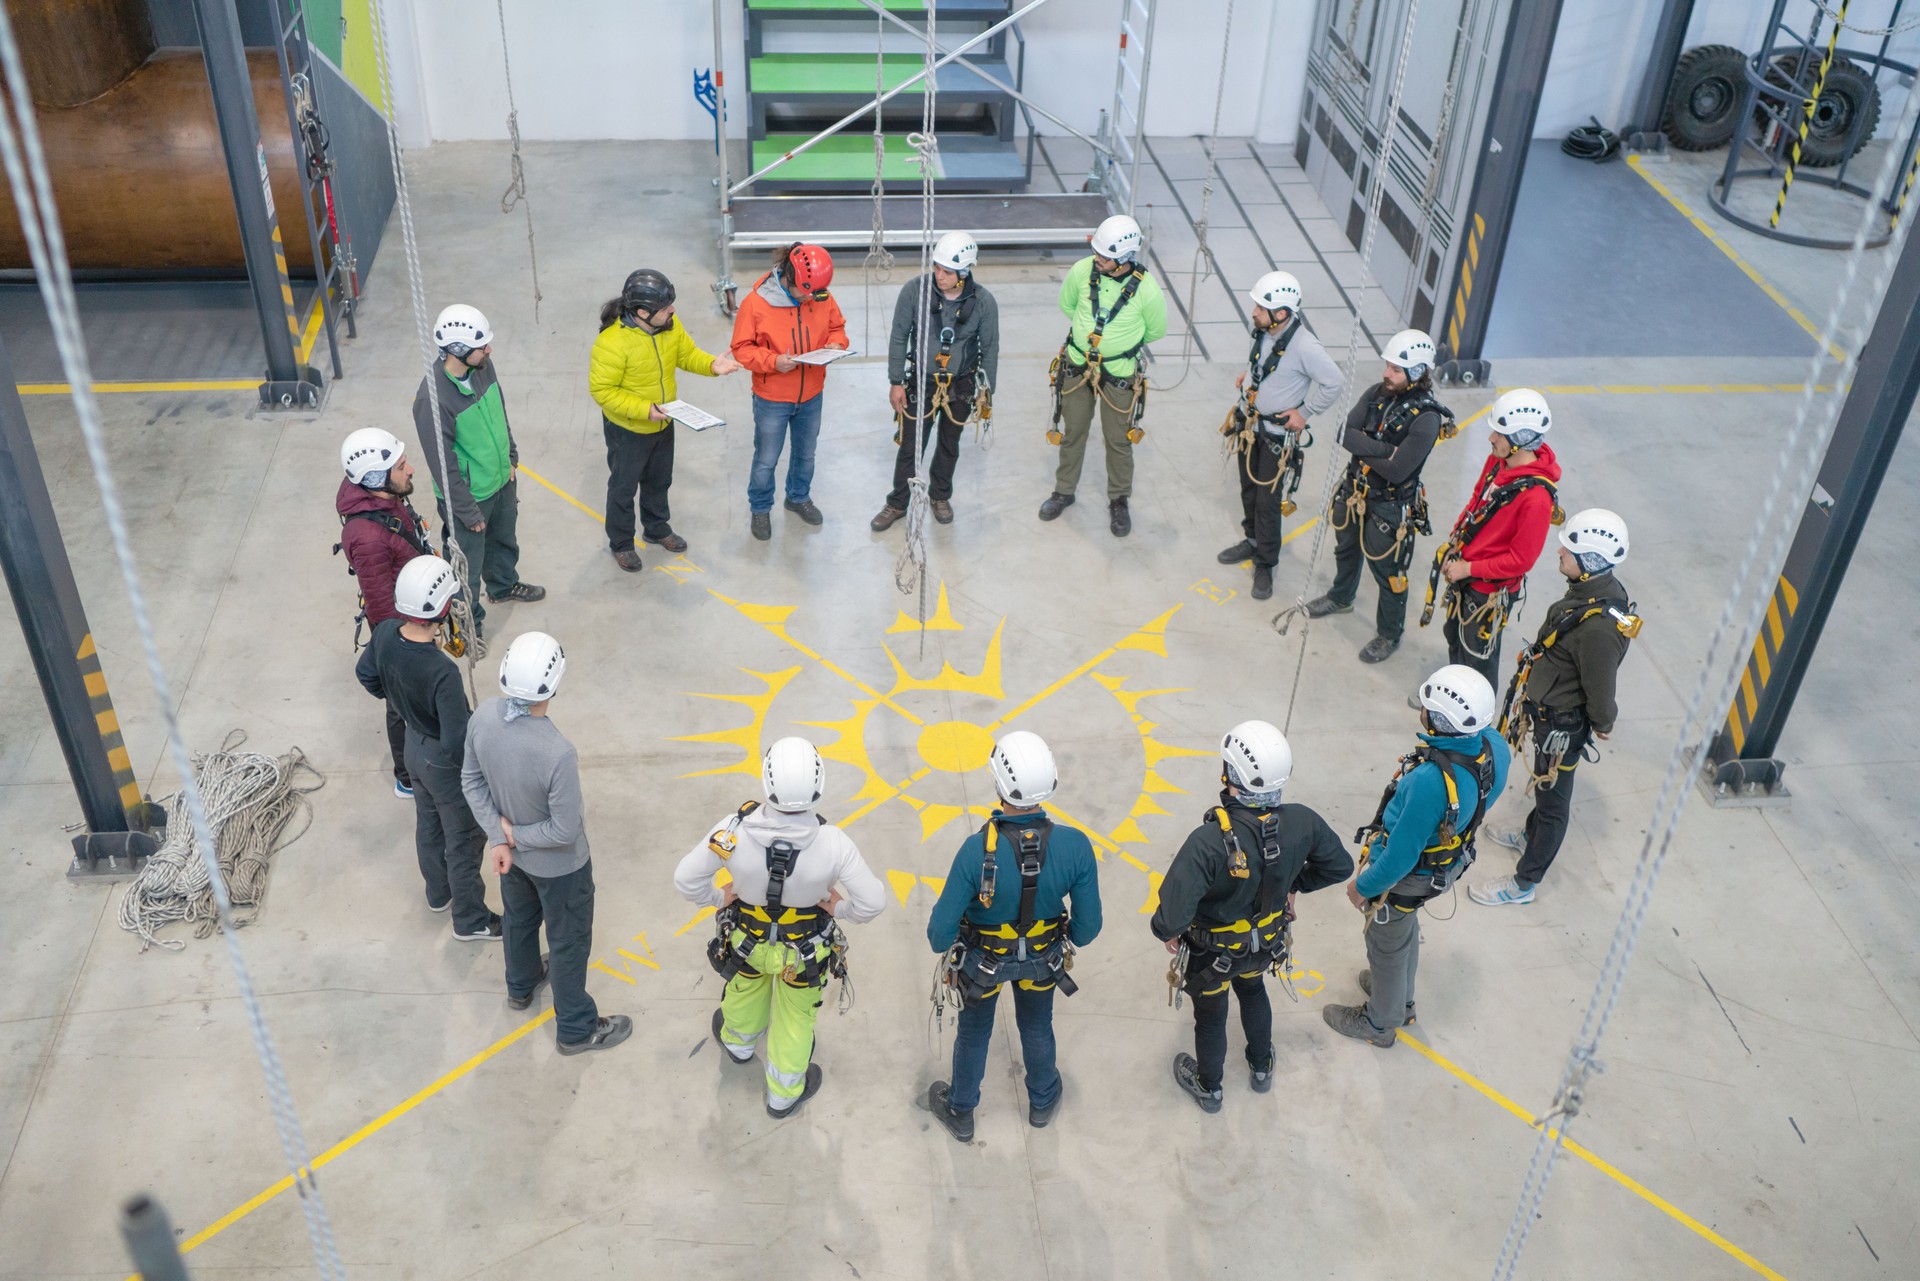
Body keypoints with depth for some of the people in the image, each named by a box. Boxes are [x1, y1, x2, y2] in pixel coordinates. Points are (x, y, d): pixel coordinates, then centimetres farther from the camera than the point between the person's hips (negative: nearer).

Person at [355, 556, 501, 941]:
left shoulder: (385, 634, -19)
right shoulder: (442, 673, -41)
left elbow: (366, 675, 3)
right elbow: (458, 746, -34)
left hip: (415, 746, 7)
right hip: (448, 766, -7)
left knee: (428, 823, 30)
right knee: (463, 841, 16)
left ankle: (439, 893, 55)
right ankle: (471, 921, 37)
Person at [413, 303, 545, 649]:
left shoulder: (483, 366, -13)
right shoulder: (433, 398, -35)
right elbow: (443, 465, -27)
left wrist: (510, 456, 14)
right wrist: (467, 512, -19)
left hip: (503, 480, 8)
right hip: (468, 496, -8)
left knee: (504, 539, 33)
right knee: (467, 567, 15)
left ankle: (503, 585, 62)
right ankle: (467, 627, 38)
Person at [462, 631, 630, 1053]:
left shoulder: (483, 716, -24)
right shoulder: (557, 754, -42)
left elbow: (471, 780, -8)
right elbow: (565, 831, -30)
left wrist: (498, 836, -7)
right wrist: (515, 834, -14)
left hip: (511, 851, 6)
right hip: (558, 865, -6)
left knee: (519, 918, 33)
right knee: (568, 942, 19)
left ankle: (521, 985, 62)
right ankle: (576, 1029, 42)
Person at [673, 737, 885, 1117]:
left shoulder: (734, 830, -33)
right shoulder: (832, 843, -35)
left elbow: (686, 879, -20)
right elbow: (872, 902, -25)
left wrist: (719, 898, 0)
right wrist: (842, 909, -3)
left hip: (746, 940, 1)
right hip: (806, 950, -1)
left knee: (747, 987, 36)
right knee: (795, 1016, 28)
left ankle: (738, 1042, 67)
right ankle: (784, 1094, 51)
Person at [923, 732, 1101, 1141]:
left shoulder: (978, 850, -39)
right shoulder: (1075, 846, -31)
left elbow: (941, 933, -28)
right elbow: (1088, 926, -18)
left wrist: (941, 939, -3)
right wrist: (1070, 940, 6)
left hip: (983, 958, -2)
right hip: (1043, 960, 2)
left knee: (974, 1031, 27)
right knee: (1037, 1028, 31)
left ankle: (960, 1113, 52)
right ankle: (1042, 1102, 58)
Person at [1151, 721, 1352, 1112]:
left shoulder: (1210, 841, -43)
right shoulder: (1301, 823, -28)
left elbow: (1173, 916, -43)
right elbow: (1339, 866, -8)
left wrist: (1166, 932, -19)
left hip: (1213, 953, -4)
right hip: (1266, 945, 4)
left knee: (1210, 1014, 26)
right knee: (1253, 992, 36)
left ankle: (1208, 1087, 53)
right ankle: (1261, 1068, 59)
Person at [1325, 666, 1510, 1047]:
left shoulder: (1431, 782, -45)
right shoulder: (1493, 745, -22)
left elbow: (1401, 854, -32)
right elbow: (1485, 797, 1)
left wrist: (1363, 887, -14)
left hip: (1405, 875, -7)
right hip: (1449, 857, 8)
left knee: (1387, 944, 21)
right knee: (1405, 929, 34)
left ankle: (1380, 1023, 48)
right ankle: (1400, 999, 60)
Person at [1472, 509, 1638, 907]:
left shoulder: (1599, 627, -38)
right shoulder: (1589, 589, -8)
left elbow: (1601, 692, -26)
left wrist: (1602, 725, -7)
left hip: (1561, 726, -9)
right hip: (1546, 710, 9)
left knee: (1552, 800, 10)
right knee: (1548, 786, 31)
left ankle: (1523, 883, 27)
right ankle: (1531, 836, 56)